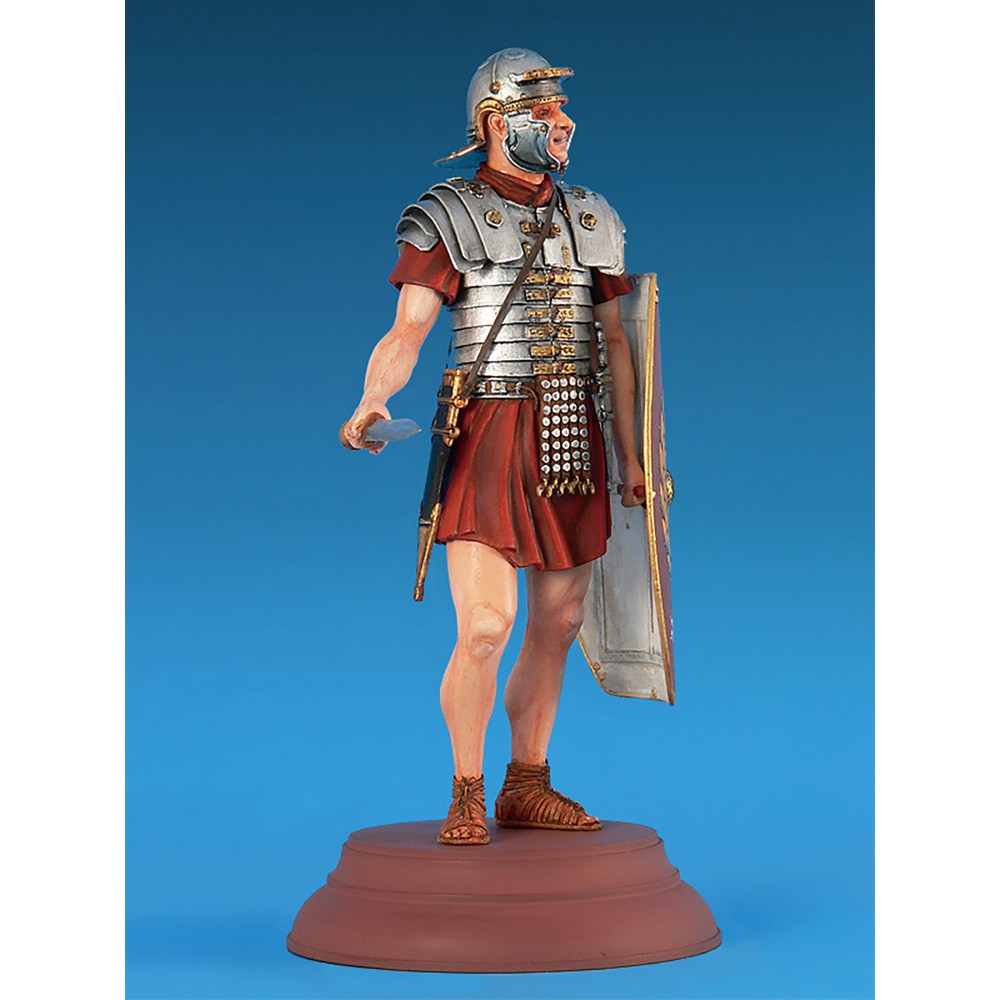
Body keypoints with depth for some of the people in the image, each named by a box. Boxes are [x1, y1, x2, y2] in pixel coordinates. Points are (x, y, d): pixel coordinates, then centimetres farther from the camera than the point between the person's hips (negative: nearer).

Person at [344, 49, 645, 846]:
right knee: (486, 626, -12)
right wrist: (374, 401, -32)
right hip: (490, 440, -5)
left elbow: (616, 343, 16)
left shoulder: (590, 222, 14)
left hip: (573, 443, 6)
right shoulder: (449, 219, -2)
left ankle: (528, 789, 22)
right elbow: (407, 332, -12)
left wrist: (632, 457, 13)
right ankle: (467, 799, 6)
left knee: (558, 625, 9)